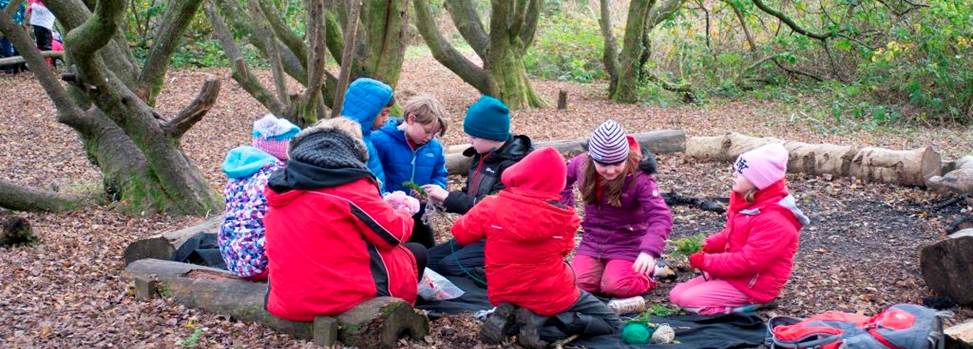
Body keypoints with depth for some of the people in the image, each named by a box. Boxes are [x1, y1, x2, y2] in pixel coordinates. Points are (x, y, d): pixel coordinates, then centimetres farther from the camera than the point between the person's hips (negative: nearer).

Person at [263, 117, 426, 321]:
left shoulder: (280, 185, 7)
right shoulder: (351, 184, -14)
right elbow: (394, 233, -6)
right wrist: (403, 212, 16)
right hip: (345, 297, -7)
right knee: (416, 253, 18)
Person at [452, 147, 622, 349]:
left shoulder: (492, 206, -13)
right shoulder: (565, 218, -16)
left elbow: (461, 234, 2)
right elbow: (562, 251, 0)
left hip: (503, 294, 4)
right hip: (550, 297, -4)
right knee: (612, 323, 11)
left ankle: (508, 316, 2)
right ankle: (542, 319, -9)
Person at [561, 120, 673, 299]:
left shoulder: (639, 177, -23)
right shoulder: (581, 164, -10)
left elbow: (660, 216, -31)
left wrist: (649, 250, -47)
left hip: (627, 243, -4)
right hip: (593, 240, 5)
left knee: (616, 287, -26)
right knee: (575, 282, -17)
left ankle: (645, 274, 8)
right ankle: (613, 268, 14)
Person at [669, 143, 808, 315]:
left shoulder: (774, 221, -26)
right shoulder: (745, 201, 4)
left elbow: (748, 261, -27)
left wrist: (705, 261, -21)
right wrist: (708, 245, -2)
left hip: (753, 285, -10)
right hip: (734, 272, 10)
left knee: (688, 300, -20)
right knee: (676, 295, 3)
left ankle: (749, 304, -9)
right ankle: (745, 300, 6)